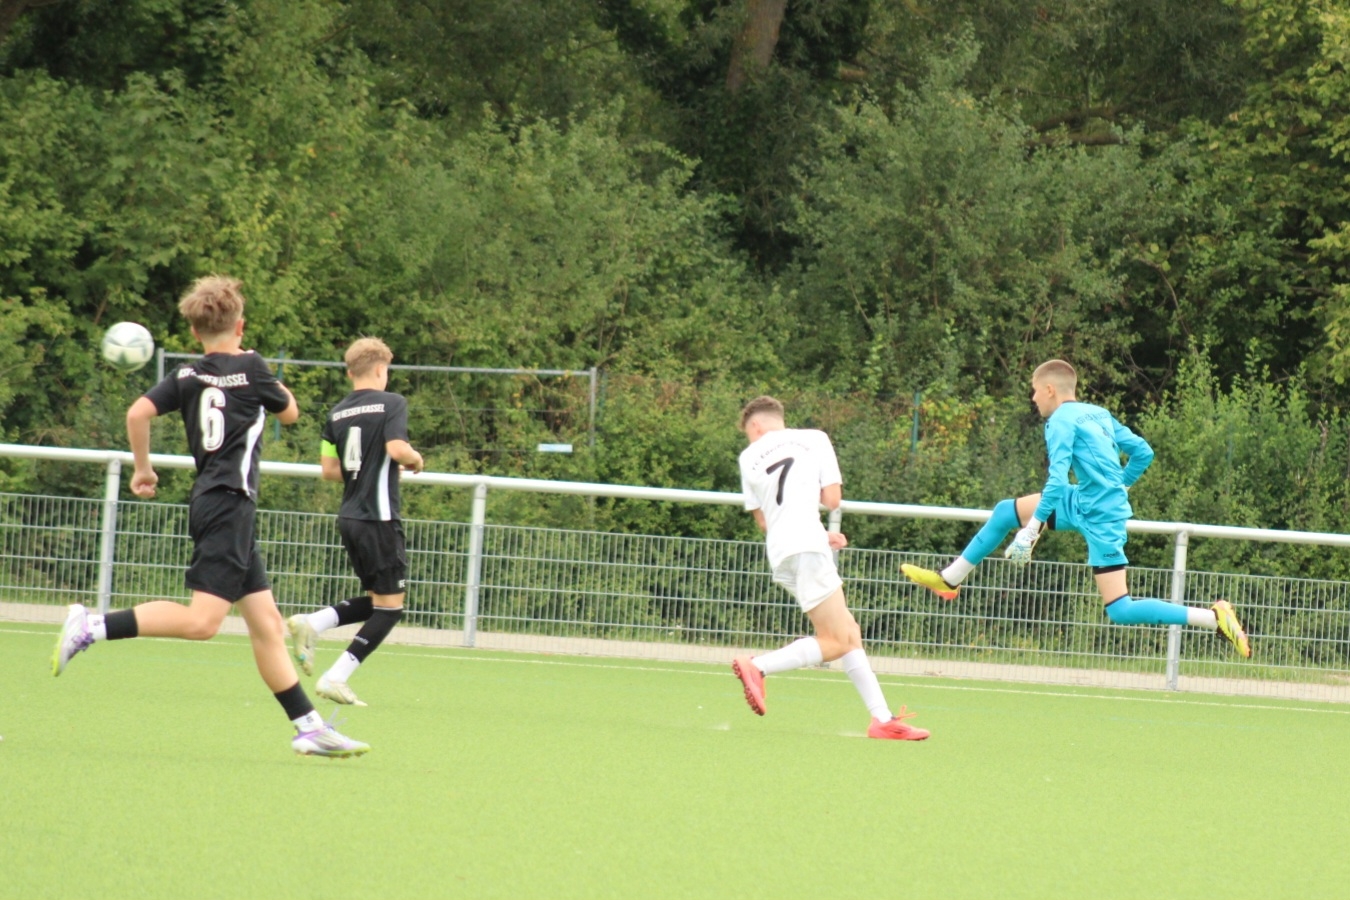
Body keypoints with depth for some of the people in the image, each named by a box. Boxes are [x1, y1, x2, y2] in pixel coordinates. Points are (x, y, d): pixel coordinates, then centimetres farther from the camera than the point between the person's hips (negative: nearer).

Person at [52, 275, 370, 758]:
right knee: (203, 620, -17)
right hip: (231, 502, -8)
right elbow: (290, 412, 11)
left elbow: (138, 413, -2)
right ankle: (93, 627, -24)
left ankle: (308, 727, 7)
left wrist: (143, 469, 11)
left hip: (210, 499, 8)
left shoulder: (186, 376, 9)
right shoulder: (251, 369, -4)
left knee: (266, 622, 7)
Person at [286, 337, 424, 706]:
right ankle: (336, 678, -9)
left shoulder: (338, 413, 10)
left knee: (376, 601, 20)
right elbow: (397, 449, -21)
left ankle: (311, 624, 0)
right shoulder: (391, 404, -8)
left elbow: (329, 469, 10)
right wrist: (415, 459, -1)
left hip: (349, 517, 7)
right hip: (379, 517, -7)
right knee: (390, 606, -1)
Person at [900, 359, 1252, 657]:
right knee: (1005, 512, 15)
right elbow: (1142, 452, 12)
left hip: (1100, 519, -10)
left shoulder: (1061, 421, -14)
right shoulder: (1098, 414, 9)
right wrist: (1117, 487, 26)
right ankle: (949, 580, 25)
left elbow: (1057, 481, -23)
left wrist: (1030, 531, -22)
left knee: (1120, 611, -10)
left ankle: (1215, 617, -13)